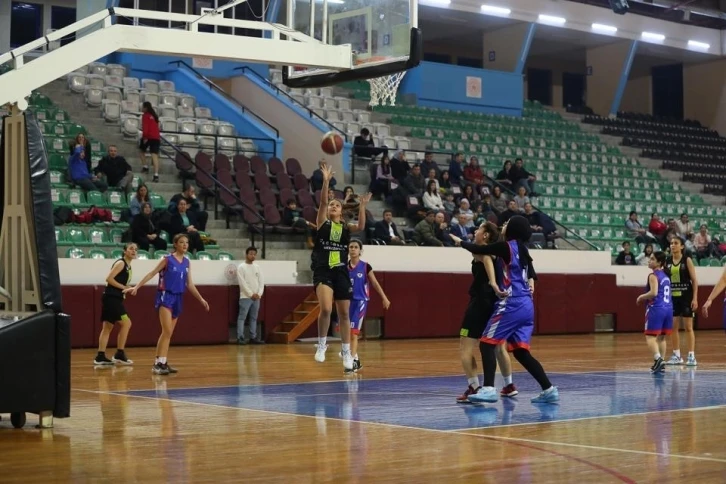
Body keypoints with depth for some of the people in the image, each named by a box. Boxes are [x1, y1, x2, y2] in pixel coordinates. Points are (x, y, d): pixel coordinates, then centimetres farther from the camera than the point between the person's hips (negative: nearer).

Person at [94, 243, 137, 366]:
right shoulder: (121, 263, -10)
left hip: (115, 299, 10)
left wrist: (126, 289, 6)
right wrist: (123, 287, -16)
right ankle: (119, 354, -4)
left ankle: (100, 357, 10)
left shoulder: (128, 266, 18)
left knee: (107, 328, 9)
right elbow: (109, 278, -19)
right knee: (126, 323, -9)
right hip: (111, 298, -10)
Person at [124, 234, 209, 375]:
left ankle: (161, 362, 14)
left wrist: (201, 299, 13)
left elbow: (189, 284, 15)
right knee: (167, 331, -16)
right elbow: (151, 274, -5)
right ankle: (159, 363, -16)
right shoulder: (167, 259, -6)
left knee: (168, 333, 9)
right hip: (166, 296, -6)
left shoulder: (187, 262, 10)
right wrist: (136, 287, -13)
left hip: (178, 298, 6)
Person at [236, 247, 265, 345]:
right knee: (242, 317, -7)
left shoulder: (257, 267, 12)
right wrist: (251, 294, -14)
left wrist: (259, 294, -5)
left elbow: (261, 281, 9)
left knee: (254, 318, 9)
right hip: (245, 297, -6)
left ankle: (253, 337, 13)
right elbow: (242, 283, -11)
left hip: (256, 297, 6)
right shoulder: (241, 267, -4)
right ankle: (240, 338, -9)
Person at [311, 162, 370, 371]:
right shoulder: (323, 223, 4)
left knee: (344, 314, 8)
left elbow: (361, 227, -11)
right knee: (326, 309, -23)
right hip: (323, 271, -3)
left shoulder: (346, 227, 10)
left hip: (341, 272, 3)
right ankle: (322, 344, -2)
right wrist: (326, 181, -21)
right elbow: (322, 201, -10)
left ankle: (346, 352, 19)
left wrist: (362, 206, -19)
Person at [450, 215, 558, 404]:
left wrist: (460, 241, 17)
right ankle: (549, 390, 7)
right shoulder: (521, 248, 16)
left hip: (512, 304, -8)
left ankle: (489, 389, -18)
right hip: (526, 305, 8)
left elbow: (478, 250, 2)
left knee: (487, 344, -7)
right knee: (520, 352, 11)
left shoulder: (505, 246, -7)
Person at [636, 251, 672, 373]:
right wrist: (645, 298, 27)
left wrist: (641, 297, -5)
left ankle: (658, 359, -25)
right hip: (668, 308, 8)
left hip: (656, 309, -8)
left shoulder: (653, 276, -8)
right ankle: (661, 363, 15)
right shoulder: (665, 276, 18)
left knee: (650, 337, -6)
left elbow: (653, 293, -20)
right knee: (661, 337, 15)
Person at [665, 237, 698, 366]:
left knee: (688, 327, -2)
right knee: (673, 327, 5)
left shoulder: (687, 260, -5)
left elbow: (694, 280, -7)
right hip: (672, 297, 4)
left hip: (686, 297, -4)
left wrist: (695, 298, -14)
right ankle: (676, 356, 14)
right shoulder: (667, 261, 6)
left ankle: (691, 356, 1)